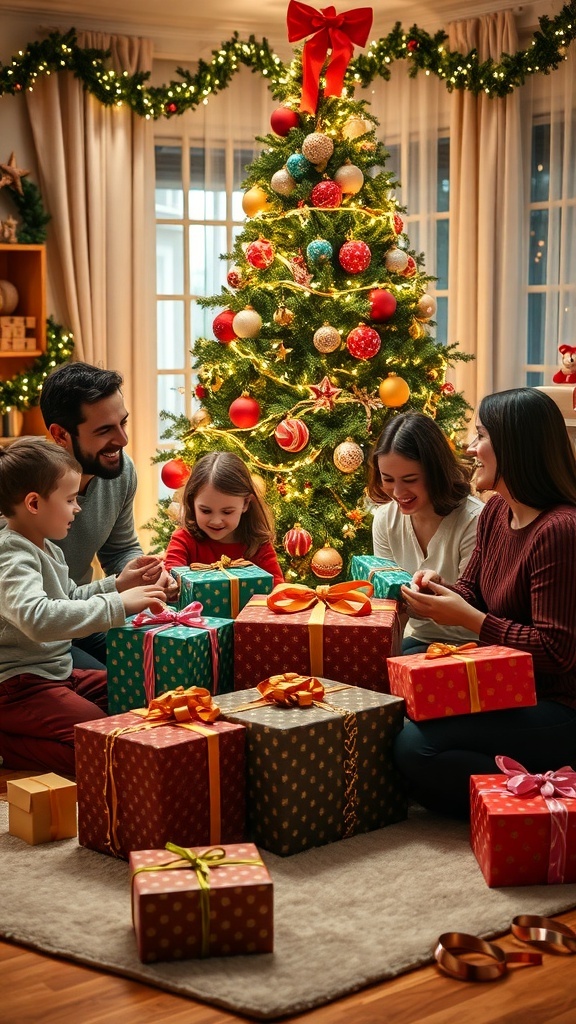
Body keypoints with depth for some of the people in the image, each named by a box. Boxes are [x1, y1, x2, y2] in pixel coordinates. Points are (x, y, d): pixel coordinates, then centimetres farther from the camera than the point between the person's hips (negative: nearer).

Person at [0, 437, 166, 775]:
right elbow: (37, 618, -38)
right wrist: (117, 605, -37)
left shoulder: (46, 549, 14)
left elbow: (69, 598, 29)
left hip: (56, 673, 11)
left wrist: (119, 584, 15)